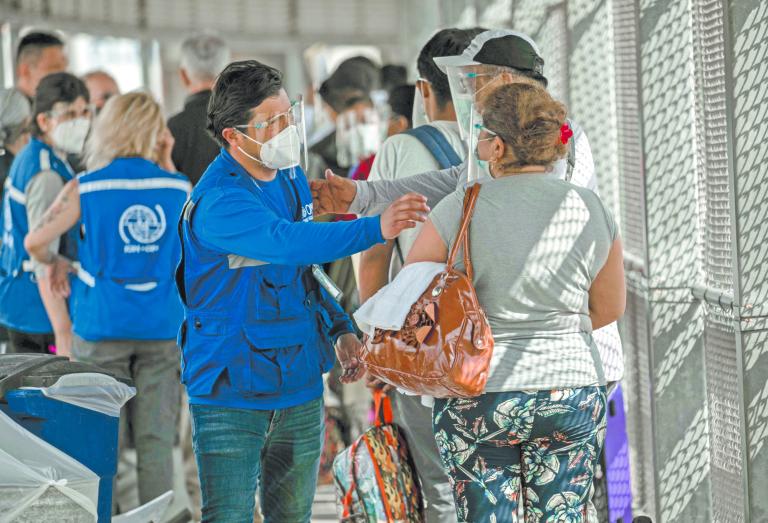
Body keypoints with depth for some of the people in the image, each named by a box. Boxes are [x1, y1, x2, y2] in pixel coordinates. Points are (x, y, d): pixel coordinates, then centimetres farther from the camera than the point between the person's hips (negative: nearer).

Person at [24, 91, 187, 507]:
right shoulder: (177, 186, 1)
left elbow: (35, 241, -12)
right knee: (155, 440, 3)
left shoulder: (85, 188, -5)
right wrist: (166, 164, 19)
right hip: (161, 327, 2)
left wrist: (55, 263, 9)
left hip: (102, 326, -1)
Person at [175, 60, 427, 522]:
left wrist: (339, 328, 7)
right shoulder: (218, 201, -21)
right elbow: (286, 241, -39)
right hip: (232, 388, -8)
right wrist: (376, 229, -48)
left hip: (299, 382, 8)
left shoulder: (290, 176, 7)